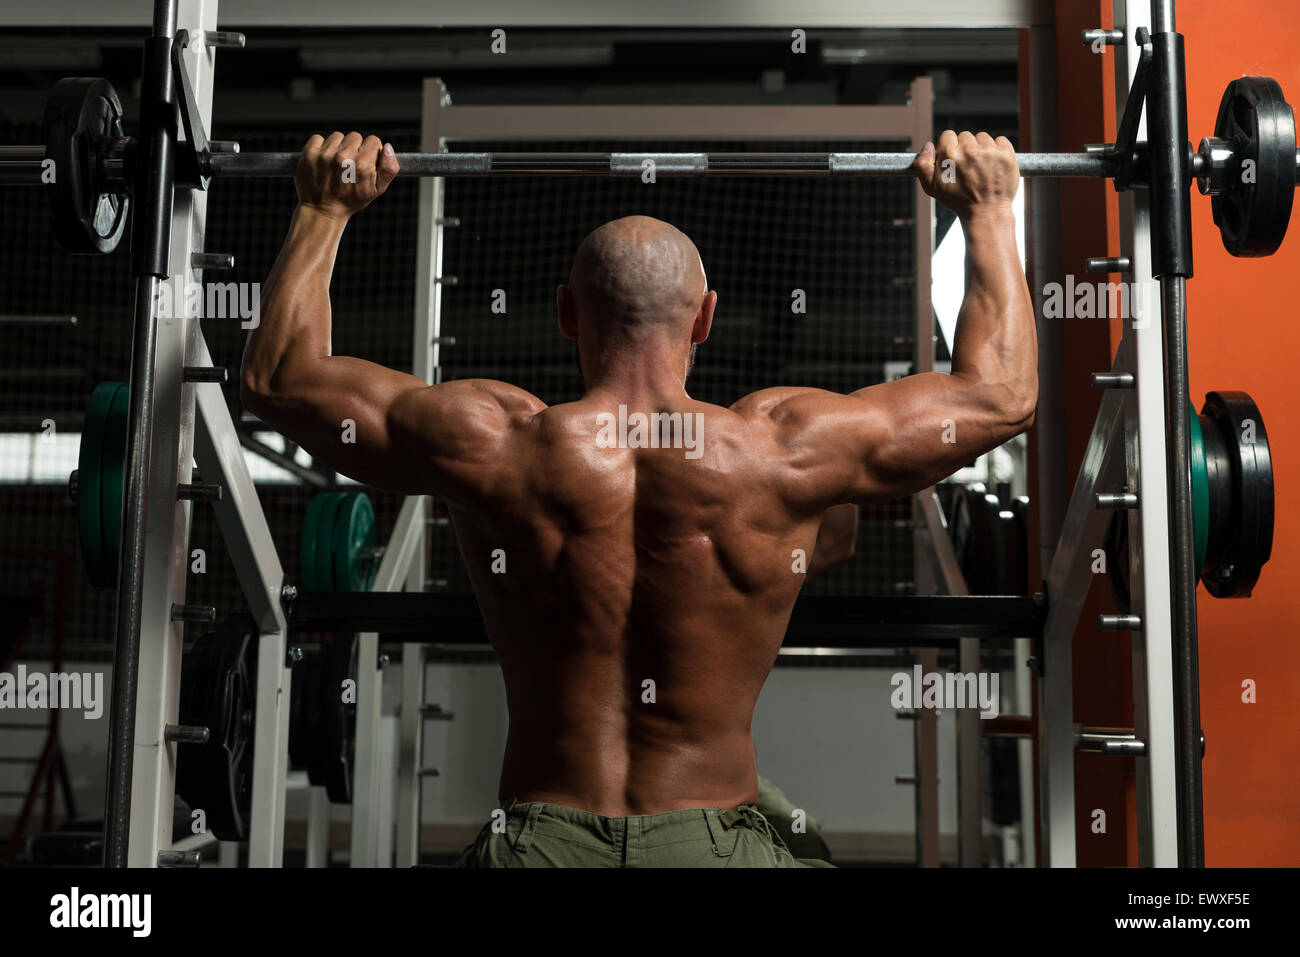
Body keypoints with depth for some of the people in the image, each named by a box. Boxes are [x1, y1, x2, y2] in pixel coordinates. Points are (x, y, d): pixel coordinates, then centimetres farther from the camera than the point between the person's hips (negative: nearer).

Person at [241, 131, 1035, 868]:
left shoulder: (496, 448, -7)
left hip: (539, 840, 1)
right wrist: (990, 210, 16)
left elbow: (277, 374, 8)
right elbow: (1003, 394, 5)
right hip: (715, 844, 0)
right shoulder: (780, 453, -8)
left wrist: (324, 209, 19)